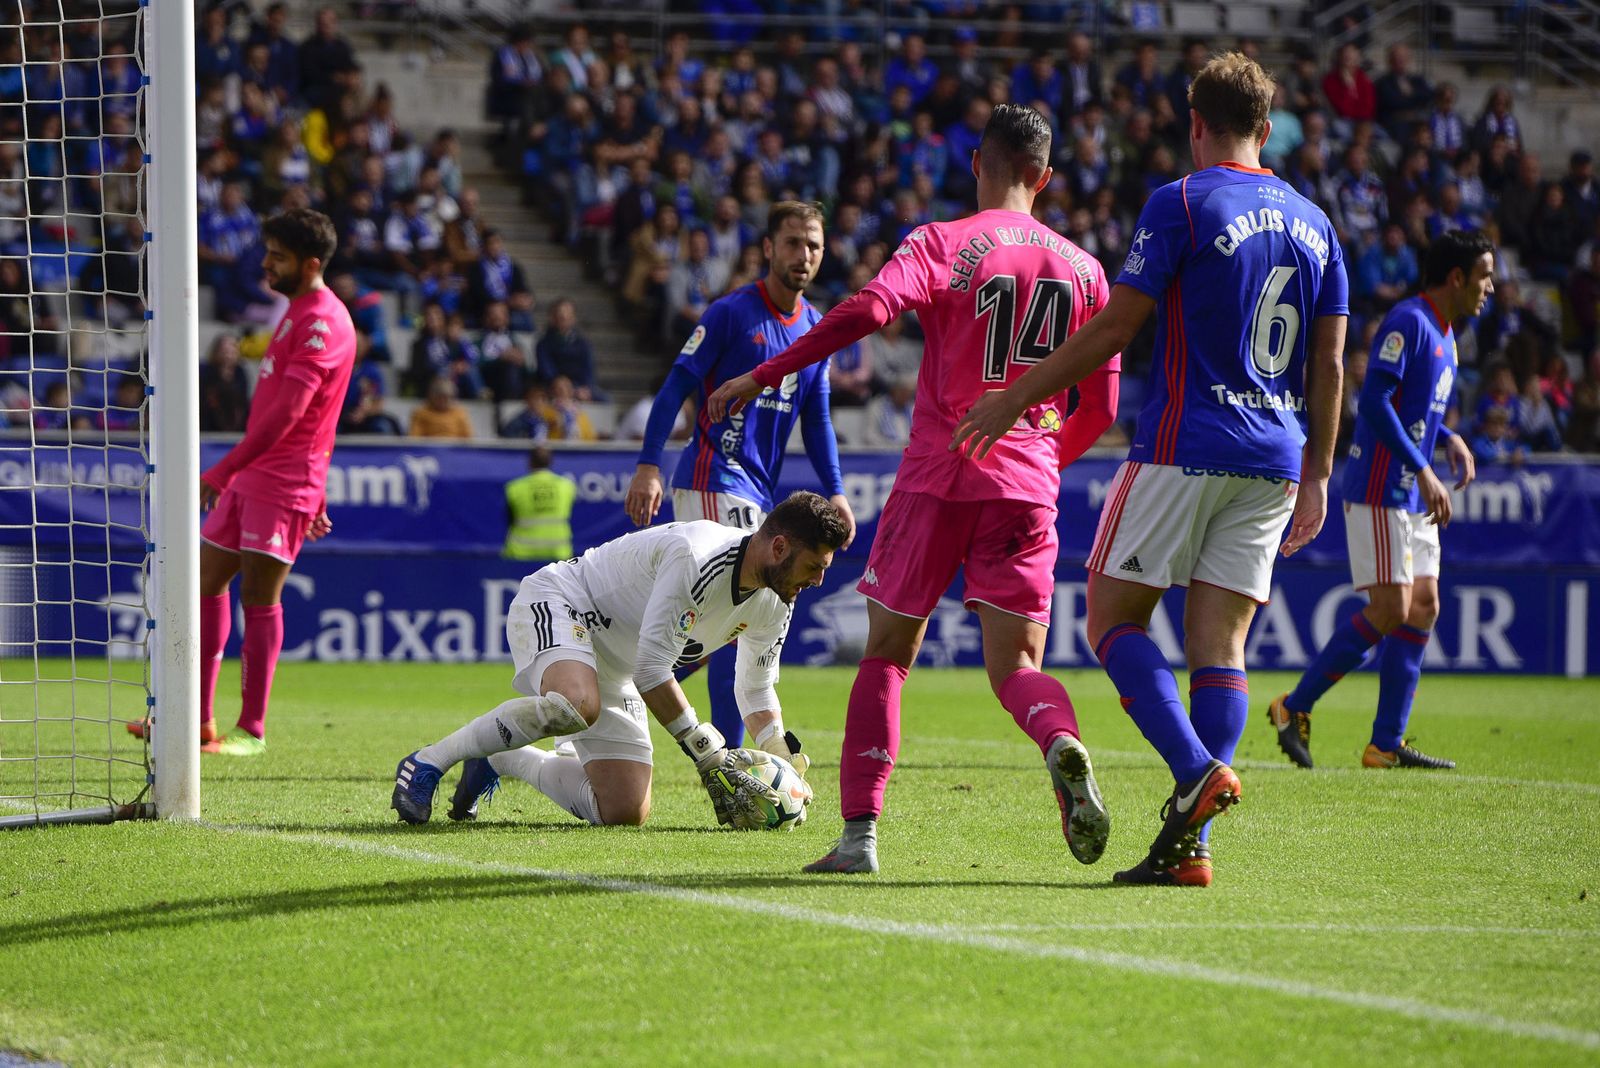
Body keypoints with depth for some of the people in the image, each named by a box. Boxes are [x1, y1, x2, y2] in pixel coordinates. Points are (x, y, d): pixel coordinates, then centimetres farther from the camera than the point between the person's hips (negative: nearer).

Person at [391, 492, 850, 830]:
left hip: (614, 670, 9)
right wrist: (709, 754, -28)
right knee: (575, 706, -42)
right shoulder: (694, 558, -30)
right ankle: (429, 762, -25)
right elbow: (651, 670, -30)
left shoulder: (773, 606, -3)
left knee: (625, 812, -2)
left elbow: (757, 691, 13)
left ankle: (500, 761, 21)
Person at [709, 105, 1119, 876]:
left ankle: (859, 833, 3)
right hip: (1026, 484, 2)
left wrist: (761, 378, -16)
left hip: (937, 476, -2)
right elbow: (1099, 409, 13)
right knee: (1015, 667, 3)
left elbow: (865, 312, -19)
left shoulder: (941, 246, -1)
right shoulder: (1082, 269, 11)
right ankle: (1063, 746, -31)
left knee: (886, 655, 10)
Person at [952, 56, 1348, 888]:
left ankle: (1198, 768, -17)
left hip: (1184, 448, -6)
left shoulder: (1181, 205, -6)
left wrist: (1017, 398, 1)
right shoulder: (1313, 224, 12)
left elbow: (1114, 328, -8)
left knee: (1113, 617, 3)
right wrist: (1315, 476, 21)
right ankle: (1189, 844, -4)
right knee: (1218, 643, 4)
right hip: (1273, 461, 6)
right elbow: (1328, 365, 14)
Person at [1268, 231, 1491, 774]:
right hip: (1380, 490, -10)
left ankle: (1386, 744, 6)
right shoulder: (1407, 323, -14)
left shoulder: (1443, 335, 17)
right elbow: (1373, 401, -22)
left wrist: (1450, 440, 9)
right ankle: (1295, 706, -1)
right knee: (1390, 611, -12)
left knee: (1423, 608, 5)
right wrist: (1424, 471, -24)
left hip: (1414, 498, 10)